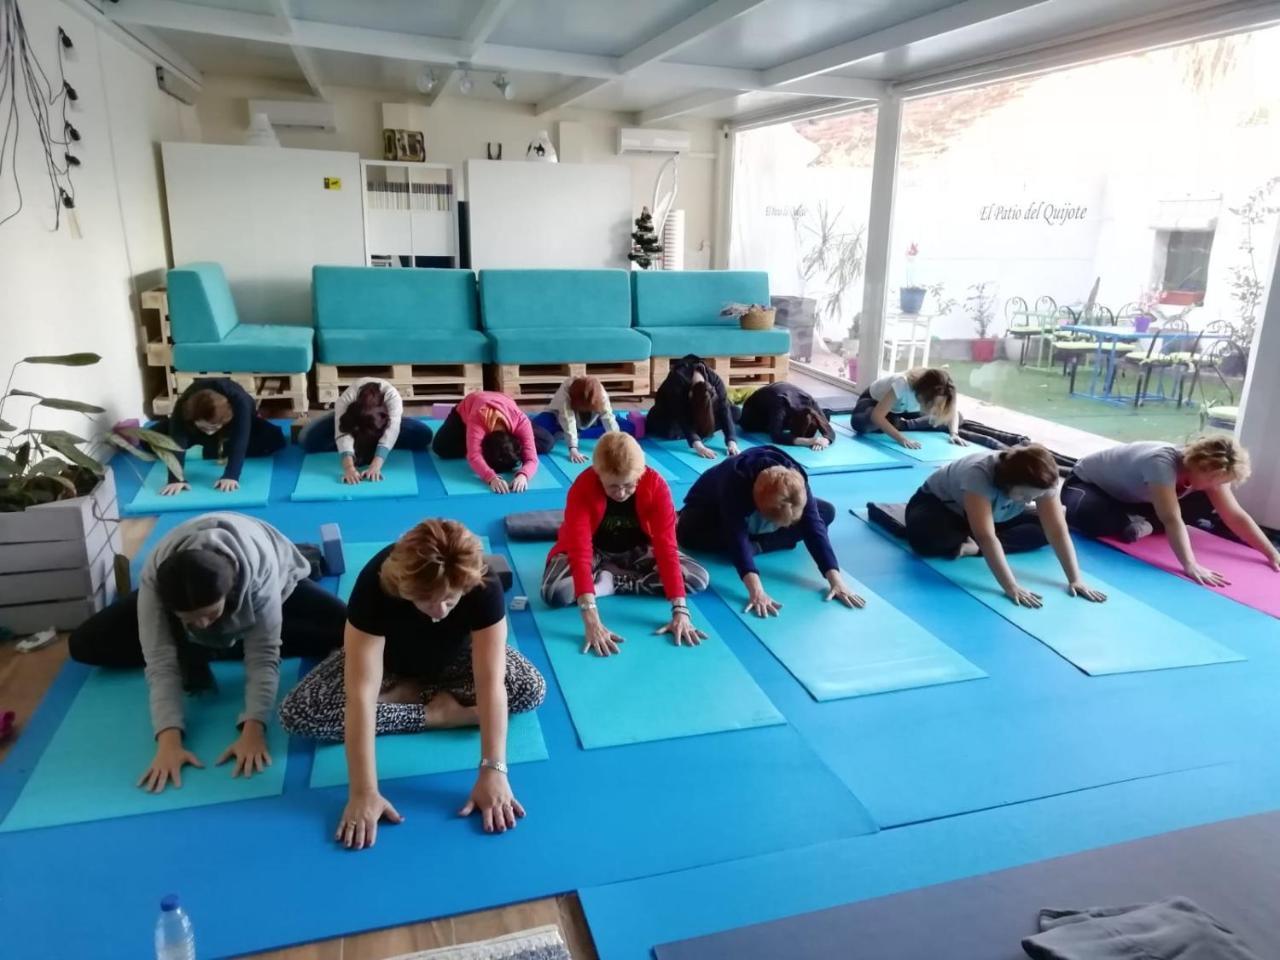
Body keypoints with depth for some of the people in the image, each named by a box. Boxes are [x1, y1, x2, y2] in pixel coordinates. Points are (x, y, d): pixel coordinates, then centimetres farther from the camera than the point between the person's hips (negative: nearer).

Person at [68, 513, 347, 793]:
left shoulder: (260, 571, -43)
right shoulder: (155, 578, -38)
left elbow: (263, 654, -40)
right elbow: (160, 661, -39)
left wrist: (253, 731, -51)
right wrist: (169, 741, -49)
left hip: (266, 584, -1)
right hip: (178, 586, 1)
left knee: (346, 631, -25)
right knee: (84, 643, -14)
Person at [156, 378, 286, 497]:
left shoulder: (239, 402, -46)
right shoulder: (183, 407, -40)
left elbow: (239, 441, -49)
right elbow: (177, 442, -46)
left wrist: (231, 476, -59)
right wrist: (176, 479, -57)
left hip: (237, 420, -1)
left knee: (274, 439, -25)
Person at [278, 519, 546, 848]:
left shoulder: (484, 585, -36)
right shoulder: (375, 584, -39)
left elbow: (491, 682, -38)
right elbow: (361, 692, -42)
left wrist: (493, 772, -46)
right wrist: (364, 792, -45)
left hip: (453, 658, 0)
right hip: (386, 659, 0)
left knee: (531, 689, -25)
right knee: (297, 713, -24)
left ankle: (407, 693, -9)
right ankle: (437, 712, -15)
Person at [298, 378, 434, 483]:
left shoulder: (392, 396, -43)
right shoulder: (345, 400, -42)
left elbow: (390, 432, -52)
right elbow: (342, 434, -51)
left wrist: (375, 466, -64)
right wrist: (349, 467, -67)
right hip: (352, 416, 0)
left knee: (424, 435, -26)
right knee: (307, 439, -24)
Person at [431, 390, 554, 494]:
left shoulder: (521, 421, -43)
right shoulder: (476, 421, -48)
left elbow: (532, 459, -46)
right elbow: (474, 456, -56)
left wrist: (523, 476, -69)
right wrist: (492, 478, -75)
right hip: (465, 411, -2)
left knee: (548, 443, -12)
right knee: (441, 447, -31)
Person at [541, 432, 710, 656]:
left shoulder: (655, 484, -27)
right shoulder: (582, 488, -32)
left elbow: (666, 546, -30)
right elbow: (580, 551, -39)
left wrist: (680, 611, -38)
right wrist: (591, 621, -49)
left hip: (637, 550, 2)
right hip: (595, 550, -2)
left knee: (700, 579, -19)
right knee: (555, 591, -33)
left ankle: (609, 580, -11)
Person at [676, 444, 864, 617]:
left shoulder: (795, 480, -31)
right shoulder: (736, 481, -44)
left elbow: (814, 526, -33)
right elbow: (736, 536, -50)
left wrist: (836, 581, -42)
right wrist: (756, 591, -60)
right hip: (713, 508, -5)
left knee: (827, 511, -14)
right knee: (687, 531, -40)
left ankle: (754, 544, -16)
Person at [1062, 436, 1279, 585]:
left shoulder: (1210, 469, -15)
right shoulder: (1163, 463, -40)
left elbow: (1236, 516, -11)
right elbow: (1172, 519, -46)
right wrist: (1190, 567, -52)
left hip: (1128, 498, 8)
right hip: (1087, 483, -7)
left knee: (1206, 504, -7)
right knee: (1091, 517, -44)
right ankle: (1131, 522, -15)